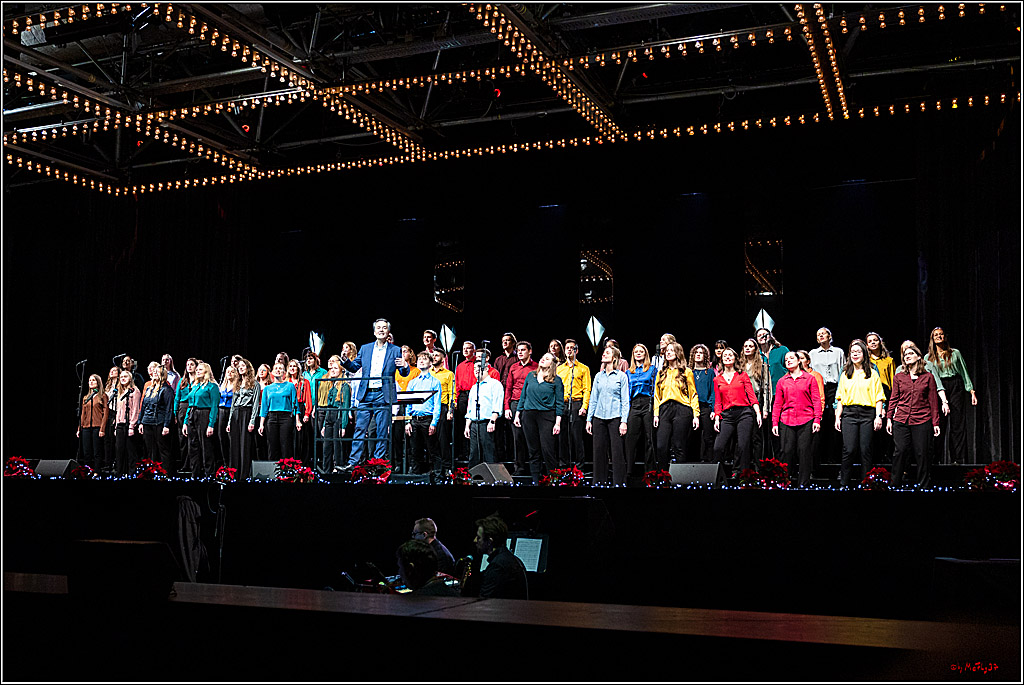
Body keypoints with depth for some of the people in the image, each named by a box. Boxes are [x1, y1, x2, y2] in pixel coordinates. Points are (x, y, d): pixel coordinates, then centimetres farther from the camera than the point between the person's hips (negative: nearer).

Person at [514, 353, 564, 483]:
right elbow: (523, 396, 16)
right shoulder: (530, 375, 12)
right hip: (529, 416, 4)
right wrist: (517, 414, 11)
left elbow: (559, 403, -1)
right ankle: (535, 481, 11)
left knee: (547, 450, -9)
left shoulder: (556, 380, 1)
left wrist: (558, 423, -8)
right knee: (533, 451, 6)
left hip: (546, 416, -4)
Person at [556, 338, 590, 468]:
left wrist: (584, 406, -11)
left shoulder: (583, 369, 8)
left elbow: (587, 389, 1)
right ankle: (563, 464, 9)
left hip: (576, 404, -3)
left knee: (576, 435, -6)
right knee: (562, 435, 3)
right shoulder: (559, 368, 17)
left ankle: (579, 463, 0)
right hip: (561, 405, 3)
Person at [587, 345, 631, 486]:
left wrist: (624, 421, -10)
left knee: (617, 451, -5)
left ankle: (619, 483, 2)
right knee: (599, 451, 4)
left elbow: (625, 400, -2)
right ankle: (599, 482, 12)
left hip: (615, 417, -4)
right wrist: (589, 419, 8)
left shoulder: (621, 376, 1)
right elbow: (593, 399, 13)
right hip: (599, 417, 4)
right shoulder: (598, 376, 12)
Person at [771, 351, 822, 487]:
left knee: (804, 451, -3)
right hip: (787, 421, 2)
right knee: (787, 451, -1)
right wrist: (775, 423, 4)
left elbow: (816, 400, 3)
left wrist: (817, 419, -6)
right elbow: (777, 403, 11)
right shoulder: (782, 381, 12)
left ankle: (803, 483, 4)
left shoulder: (810, 378, 7)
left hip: (806, 421, -2)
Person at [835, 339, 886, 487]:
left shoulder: (872, 374, 7)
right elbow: (840, 397, 14)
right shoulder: (845, 374, 14)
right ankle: (843, 483, 1)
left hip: (867, 414, -1)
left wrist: (878, 416, -7)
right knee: (849, 450, -6)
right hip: (849, 414, 1)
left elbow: (879, 397, 3)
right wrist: (838, 417, 6)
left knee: (865, 450, -1)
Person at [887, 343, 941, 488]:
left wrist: (935, 423, 3)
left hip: (922, 421, -1)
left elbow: (933, 401, 6)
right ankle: (895, 484, 6)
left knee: (921, 454, 1)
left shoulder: (928, 377, 5)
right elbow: (893, 399, 12)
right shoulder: (898, 377, 9)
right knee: (900, 451, -3)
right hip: (901, 421, 1)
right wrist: (888, 418, 6)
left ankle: (923, 486, 11)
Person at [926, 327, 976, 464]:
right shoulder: (928, 357, 12)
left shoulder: (955, 353, 10)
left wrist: (972, 391, 6)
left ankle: (958, 458, -4)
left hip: (956, 387, -1)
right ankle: (937, 458, 0)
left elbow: (964, 372, 11)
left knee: (958, 423, -4)